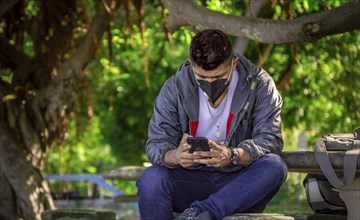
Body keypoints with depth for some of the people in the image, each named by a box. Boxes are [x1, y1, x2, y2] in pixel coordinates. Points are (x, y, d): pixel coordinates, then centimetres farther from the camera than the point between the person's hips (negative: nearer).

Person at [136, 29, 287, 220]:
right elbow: (156, 144, -7)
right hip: (191, 179, 0)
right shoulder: (174, 89, -4)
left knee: (274, 166, -31)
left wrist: (233, 156, -35)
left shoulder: (259, 85, -6)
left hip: (240, 183, 0)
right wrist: (175, 157, -32)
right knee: (150, 179, -29)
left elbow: (270, 140, -14)